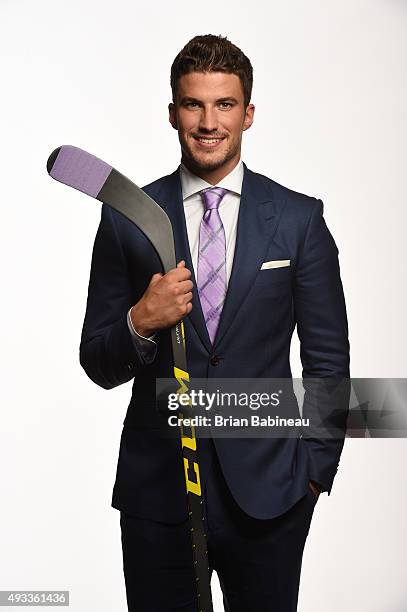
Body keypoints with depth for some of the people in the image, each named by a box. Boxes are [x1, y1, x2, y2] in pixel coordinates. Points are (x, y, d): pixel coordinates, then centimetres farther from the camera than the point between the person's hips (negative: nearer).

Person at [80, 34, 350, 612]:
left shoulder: (299, 218, 0)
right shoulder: (126, 219, 0)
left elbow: (328, 359, 4)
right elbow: (98, 365, 2)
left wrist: (314, 469, 0)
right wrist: (140, 322, -17)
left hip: (268, 490, 0)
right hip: (155, 490, 1)